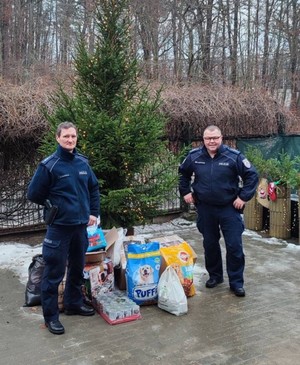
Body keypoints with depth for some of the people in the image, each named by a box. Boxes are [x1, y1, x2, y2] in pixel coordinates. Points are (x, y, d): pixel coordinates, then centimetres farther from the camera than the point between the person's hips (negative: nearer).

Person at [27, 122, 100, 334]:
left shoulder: (83, 162, 4)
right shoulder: (49, 165, -12)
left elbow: (94, 188, 16)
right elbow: (34, 194, -5)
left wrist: (93, 212, 9)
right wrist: (54, 207, 4)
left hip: (81, 226, 6)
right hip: (59, 227, -6)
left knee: (77, 268, 19)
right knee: (54, 273, 1)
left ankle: (74, 303, 37)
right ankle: (51, 316, 14)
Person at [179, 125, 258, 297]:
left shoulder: (234, 156, -10)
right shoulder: (194, 156, -1)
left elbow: (252, 175, -6)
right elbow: (183, 173, 17)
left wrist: (243, 197, -9)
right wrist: (185, 192, 10)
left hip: (229, 208, -3)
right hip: (205, 209, 3)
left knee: (234, 246, -2)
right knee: (210, 244, 14)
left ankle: (237, 282, 12)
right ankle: (215, 275, 32)